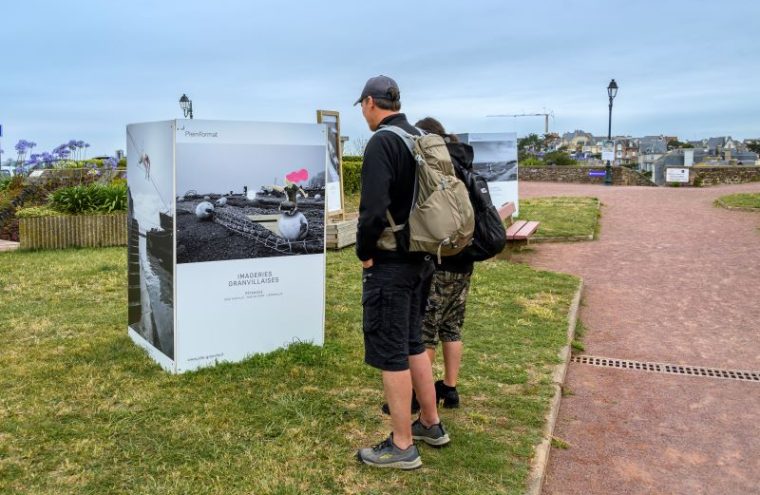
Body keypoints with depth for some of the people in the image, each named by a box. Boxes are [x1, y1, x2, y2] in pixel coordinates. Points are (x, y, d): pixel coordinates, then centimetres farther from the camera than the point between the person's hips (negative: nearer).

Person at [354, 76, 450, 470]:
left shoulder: (382, 142, -16)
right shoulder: (422, 140, 9)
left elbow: (373, 209, -24)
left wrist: (364, 253, -10)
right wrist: (423, 243, 15)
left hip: (390, 263, -8)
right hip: (421, 258, 9)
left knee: (390, 354, 1)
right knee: (412, 344, 20)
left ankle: (402, 446, 12)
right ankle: (431, 424, 32)